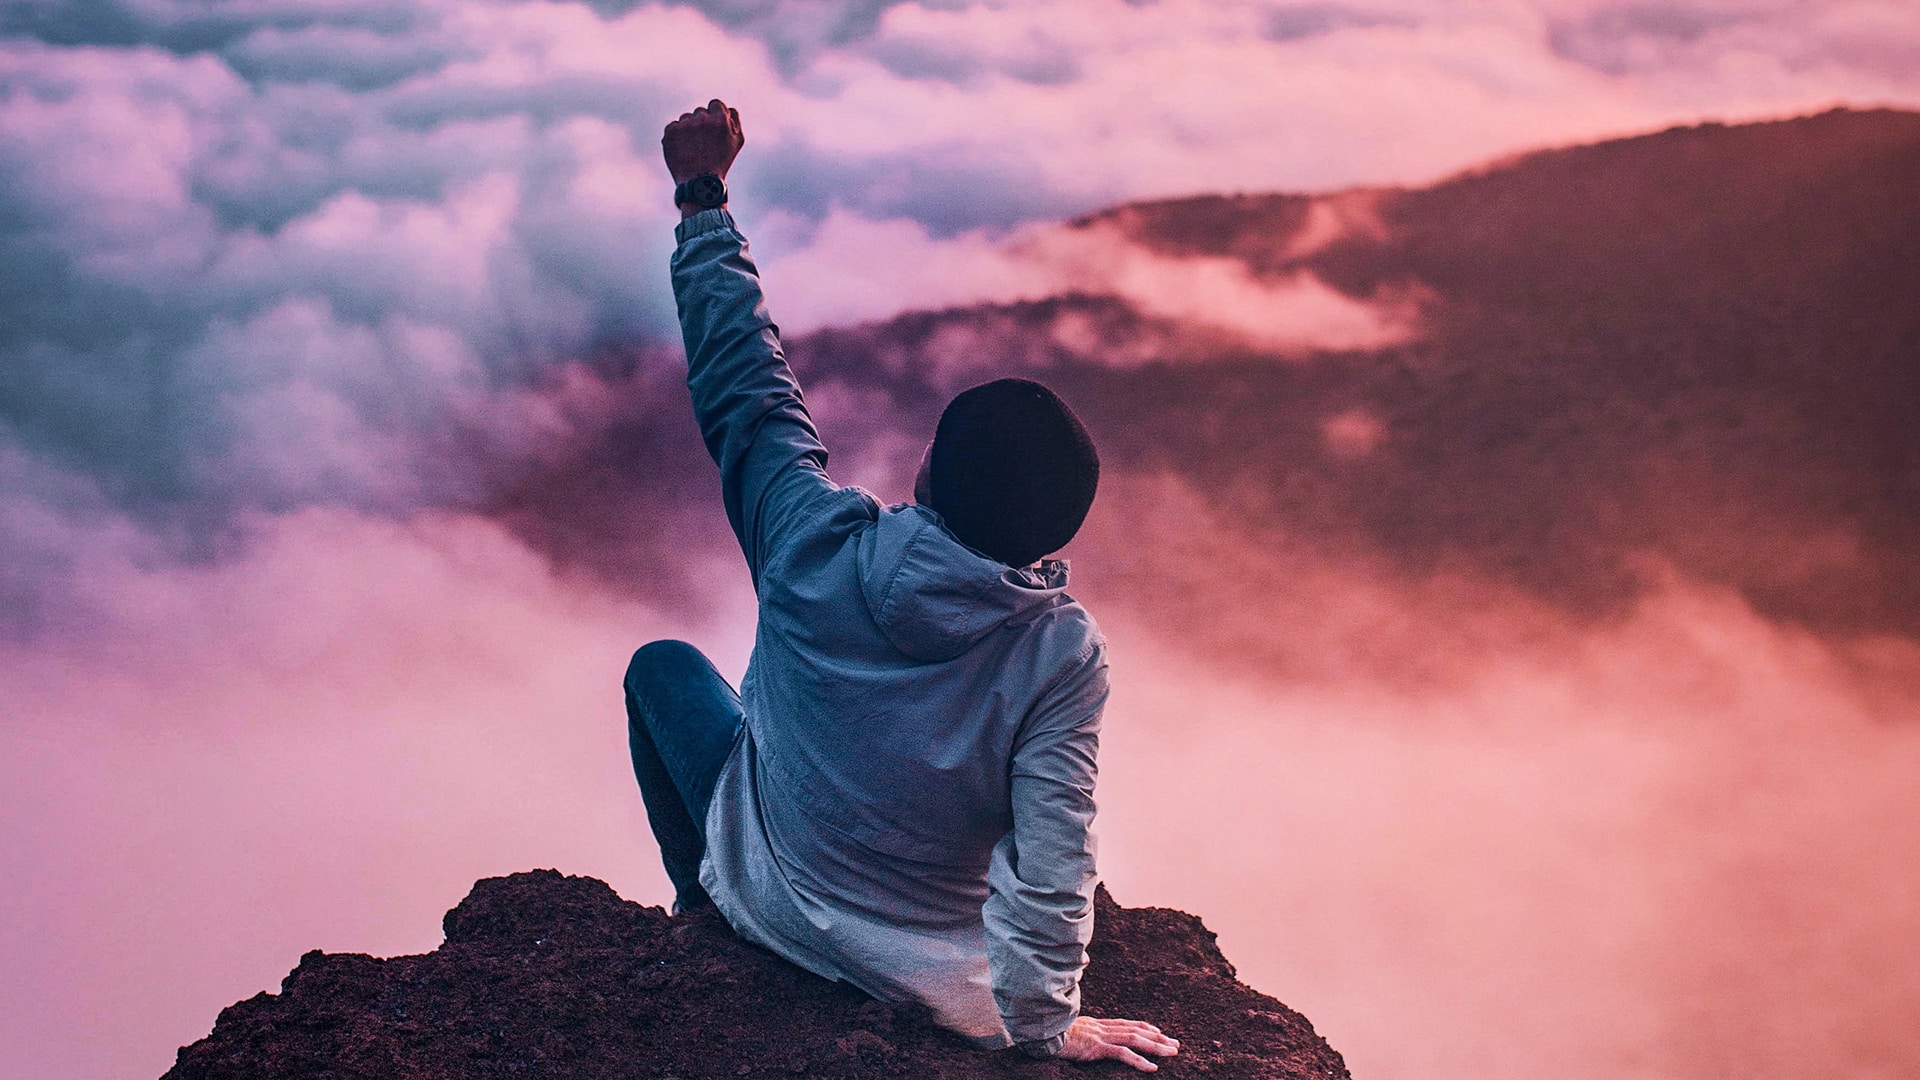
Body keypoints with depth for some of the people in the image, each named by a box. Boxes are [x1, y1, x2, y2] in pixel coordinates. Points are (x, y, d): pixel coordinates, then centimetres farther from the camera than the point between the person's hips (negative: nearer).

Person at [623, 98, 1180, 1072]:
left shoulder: (817, 547, -25)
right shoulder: (1064, 654, -27)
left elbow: (741, 380, -12)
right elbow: (1052, 866, -27)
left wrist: (702, 199, -2)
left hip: (774, 904, 1)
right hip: (941, 981, 0)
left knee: (662, 664, 23)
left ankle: (705, 904, 39)